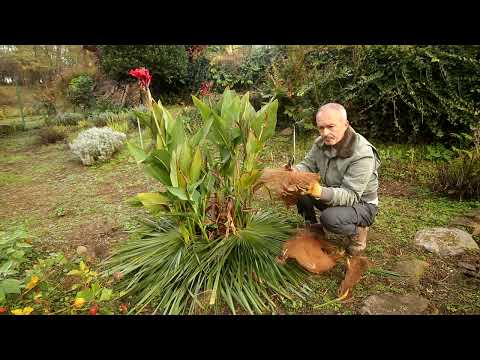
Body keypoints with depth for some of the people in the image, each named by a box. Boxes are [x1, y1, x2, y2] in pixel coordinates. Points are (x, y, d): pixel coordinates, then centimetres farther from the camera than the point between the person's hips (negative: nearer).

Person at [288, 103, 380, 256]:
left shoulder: (362, 155, -30)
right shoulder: (321, 142, -9)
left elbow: (350, 195, -33)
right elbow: (308, 165, -3)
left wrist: (320, 192, -50)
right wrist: (295, 171, -28)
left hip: (361, 204, -6)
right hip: (334, 196, 7)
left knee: (330, 218, -35)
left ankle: (358, 232, -1)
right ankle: (313, 227, 10)